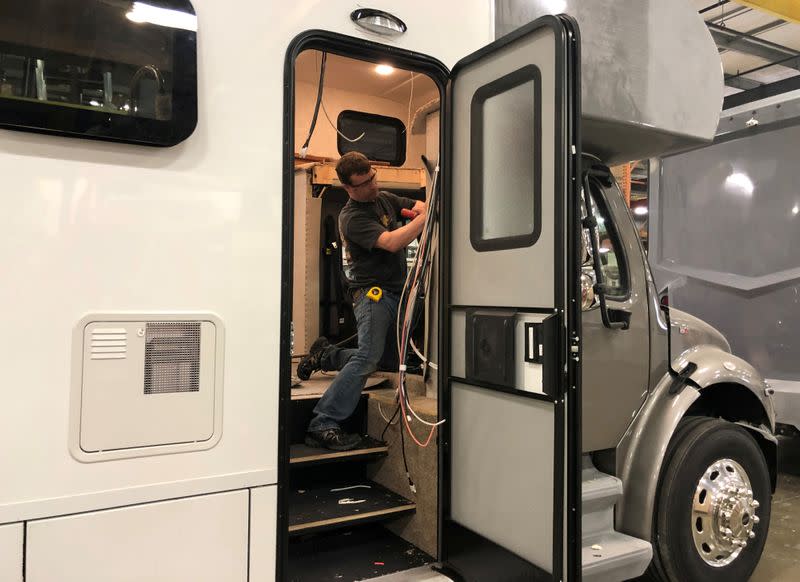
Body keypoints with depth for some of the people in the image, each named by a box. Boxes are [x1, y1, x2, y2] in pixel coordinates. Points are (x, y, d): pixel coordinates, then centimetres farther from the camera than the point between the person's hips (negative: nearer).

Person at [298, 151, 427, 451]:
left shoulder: (384, 198, 13)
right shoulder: (352, 217, -13)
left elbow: (418, 205, 22)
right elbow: (391, 242, -25)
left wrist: (420, 208, -1)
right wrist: (425, 218, -23)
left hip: (397, 292, 9)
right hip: (373, 293, -9)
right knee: (367, 358, -20)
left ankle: (324, 356, 25)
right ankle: (322, 426, -16)